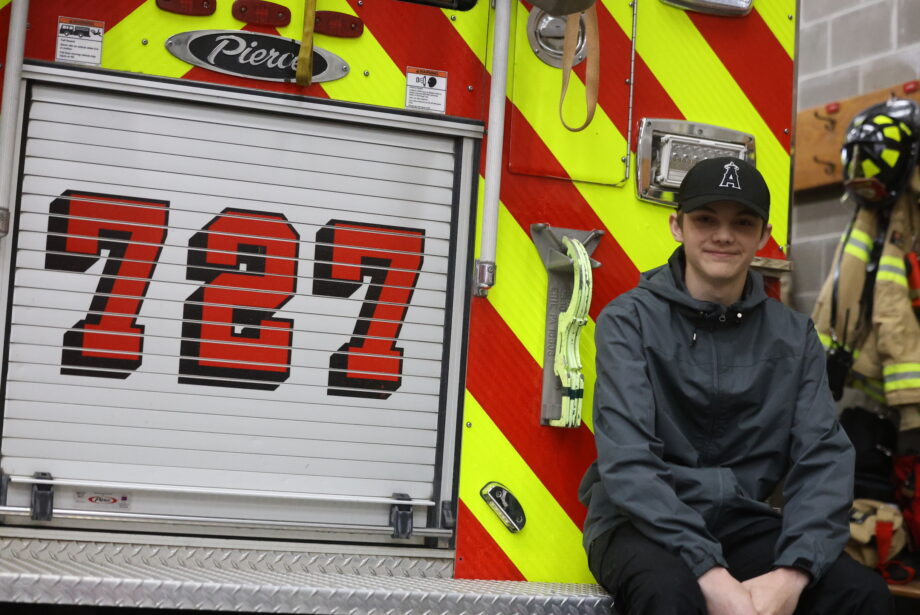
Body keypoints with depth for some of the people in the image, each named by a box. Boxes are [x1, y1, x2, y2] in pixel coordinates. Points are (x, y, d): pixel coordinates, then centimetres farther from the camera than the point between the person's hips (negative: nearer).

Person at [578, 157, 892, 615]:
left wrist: (792, 572, -22)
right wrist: (711, 573, -28)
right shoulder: (629, 320, -6)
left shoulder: (794, 337, 5)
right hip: (642, 521, -3)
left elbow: (823, 457, -3)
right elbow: (626, 460, -17)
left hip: (739, 521, 3)